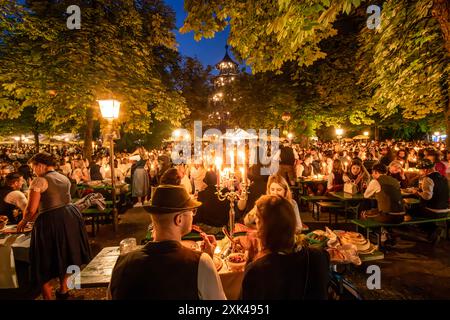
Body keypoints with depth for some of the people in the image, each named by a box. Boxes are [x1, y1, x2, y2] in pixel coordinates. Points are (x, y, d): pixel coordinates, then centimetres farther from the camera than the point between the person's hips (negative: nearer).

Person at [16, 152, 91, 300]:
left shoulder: (39, 181, -12)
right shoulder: (65, 179, 11)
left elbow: (31, 209, -14)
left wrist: (24, 221, 7)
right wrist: (35, 216, 25)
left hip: (50, 222, -7)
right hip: (70, 217, 8)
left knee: (46, 264, 10)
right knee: (65, 255, 24)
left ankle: (48, 296, 20)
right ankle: (63, 289, 39)